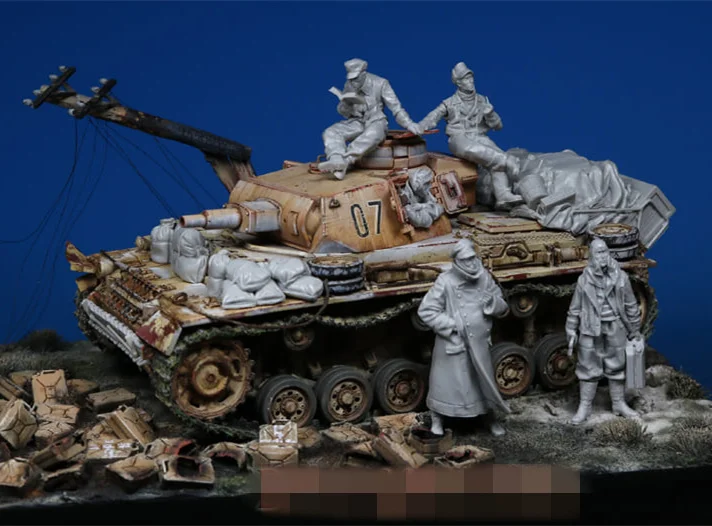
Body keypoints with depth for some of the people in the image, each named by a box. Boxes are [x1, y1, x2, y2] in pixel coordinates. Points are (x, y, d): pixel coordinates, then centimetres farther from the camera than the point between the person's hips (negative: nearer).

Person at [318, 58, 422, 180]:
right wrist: (345, 104, -13)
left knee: (372, 135, -41)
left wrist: (409, 124, -20)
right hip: (357, 123, 4)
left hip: (375, 121, -4)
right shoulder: (349, 86, 4)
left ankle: (344, 161, -52)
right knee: (330, 132, -24)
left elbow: (396, 107, -6)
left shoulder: (380, 83, -6)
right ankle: (337, 163, -49)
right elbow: (342, 111, 11)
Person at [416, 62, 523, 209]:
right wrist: (417, 129, -18)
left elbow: (497, 126, 17)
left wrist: (490, 114, -5)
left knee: (497, 155, -30)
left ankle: (504, 195, -44)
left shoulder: (483, 101, 20)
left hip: (479, 138, 3)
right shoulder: (450, 103, 13)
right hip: (459, 139, -3)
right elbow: (432, 119, 3)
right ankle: (508, 162, -40)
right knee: (470, 149, -41)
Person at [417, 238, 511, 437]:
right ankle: (436, 420, 30)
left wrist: (493, 302, -18)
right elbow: (426, 311, -15)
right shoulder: (445, 282, -18)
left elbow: (503, 308, 4)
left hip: (479, 343, 4)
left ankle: (492, 420, 36)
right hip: (452, 344, -4)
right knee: (444, 381, 8)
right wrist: (450, 325, -19)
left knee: (485, 381, 15)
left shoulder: (485, 278, -4)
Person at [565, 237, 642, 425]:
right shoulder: (584, 280, -4)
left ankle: (619, 404, 26)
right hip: (590, 331, -1)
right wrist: (571, 334, 2)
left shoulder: (620, 277, -2)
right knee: (588, 369, 3)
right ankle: (584, 408, 13)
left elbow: (631, 306, 7)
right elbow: (574, 309, 3)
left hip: (615, 330, 1)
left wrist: (634, 330, 11)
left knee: (616, 368, 11)